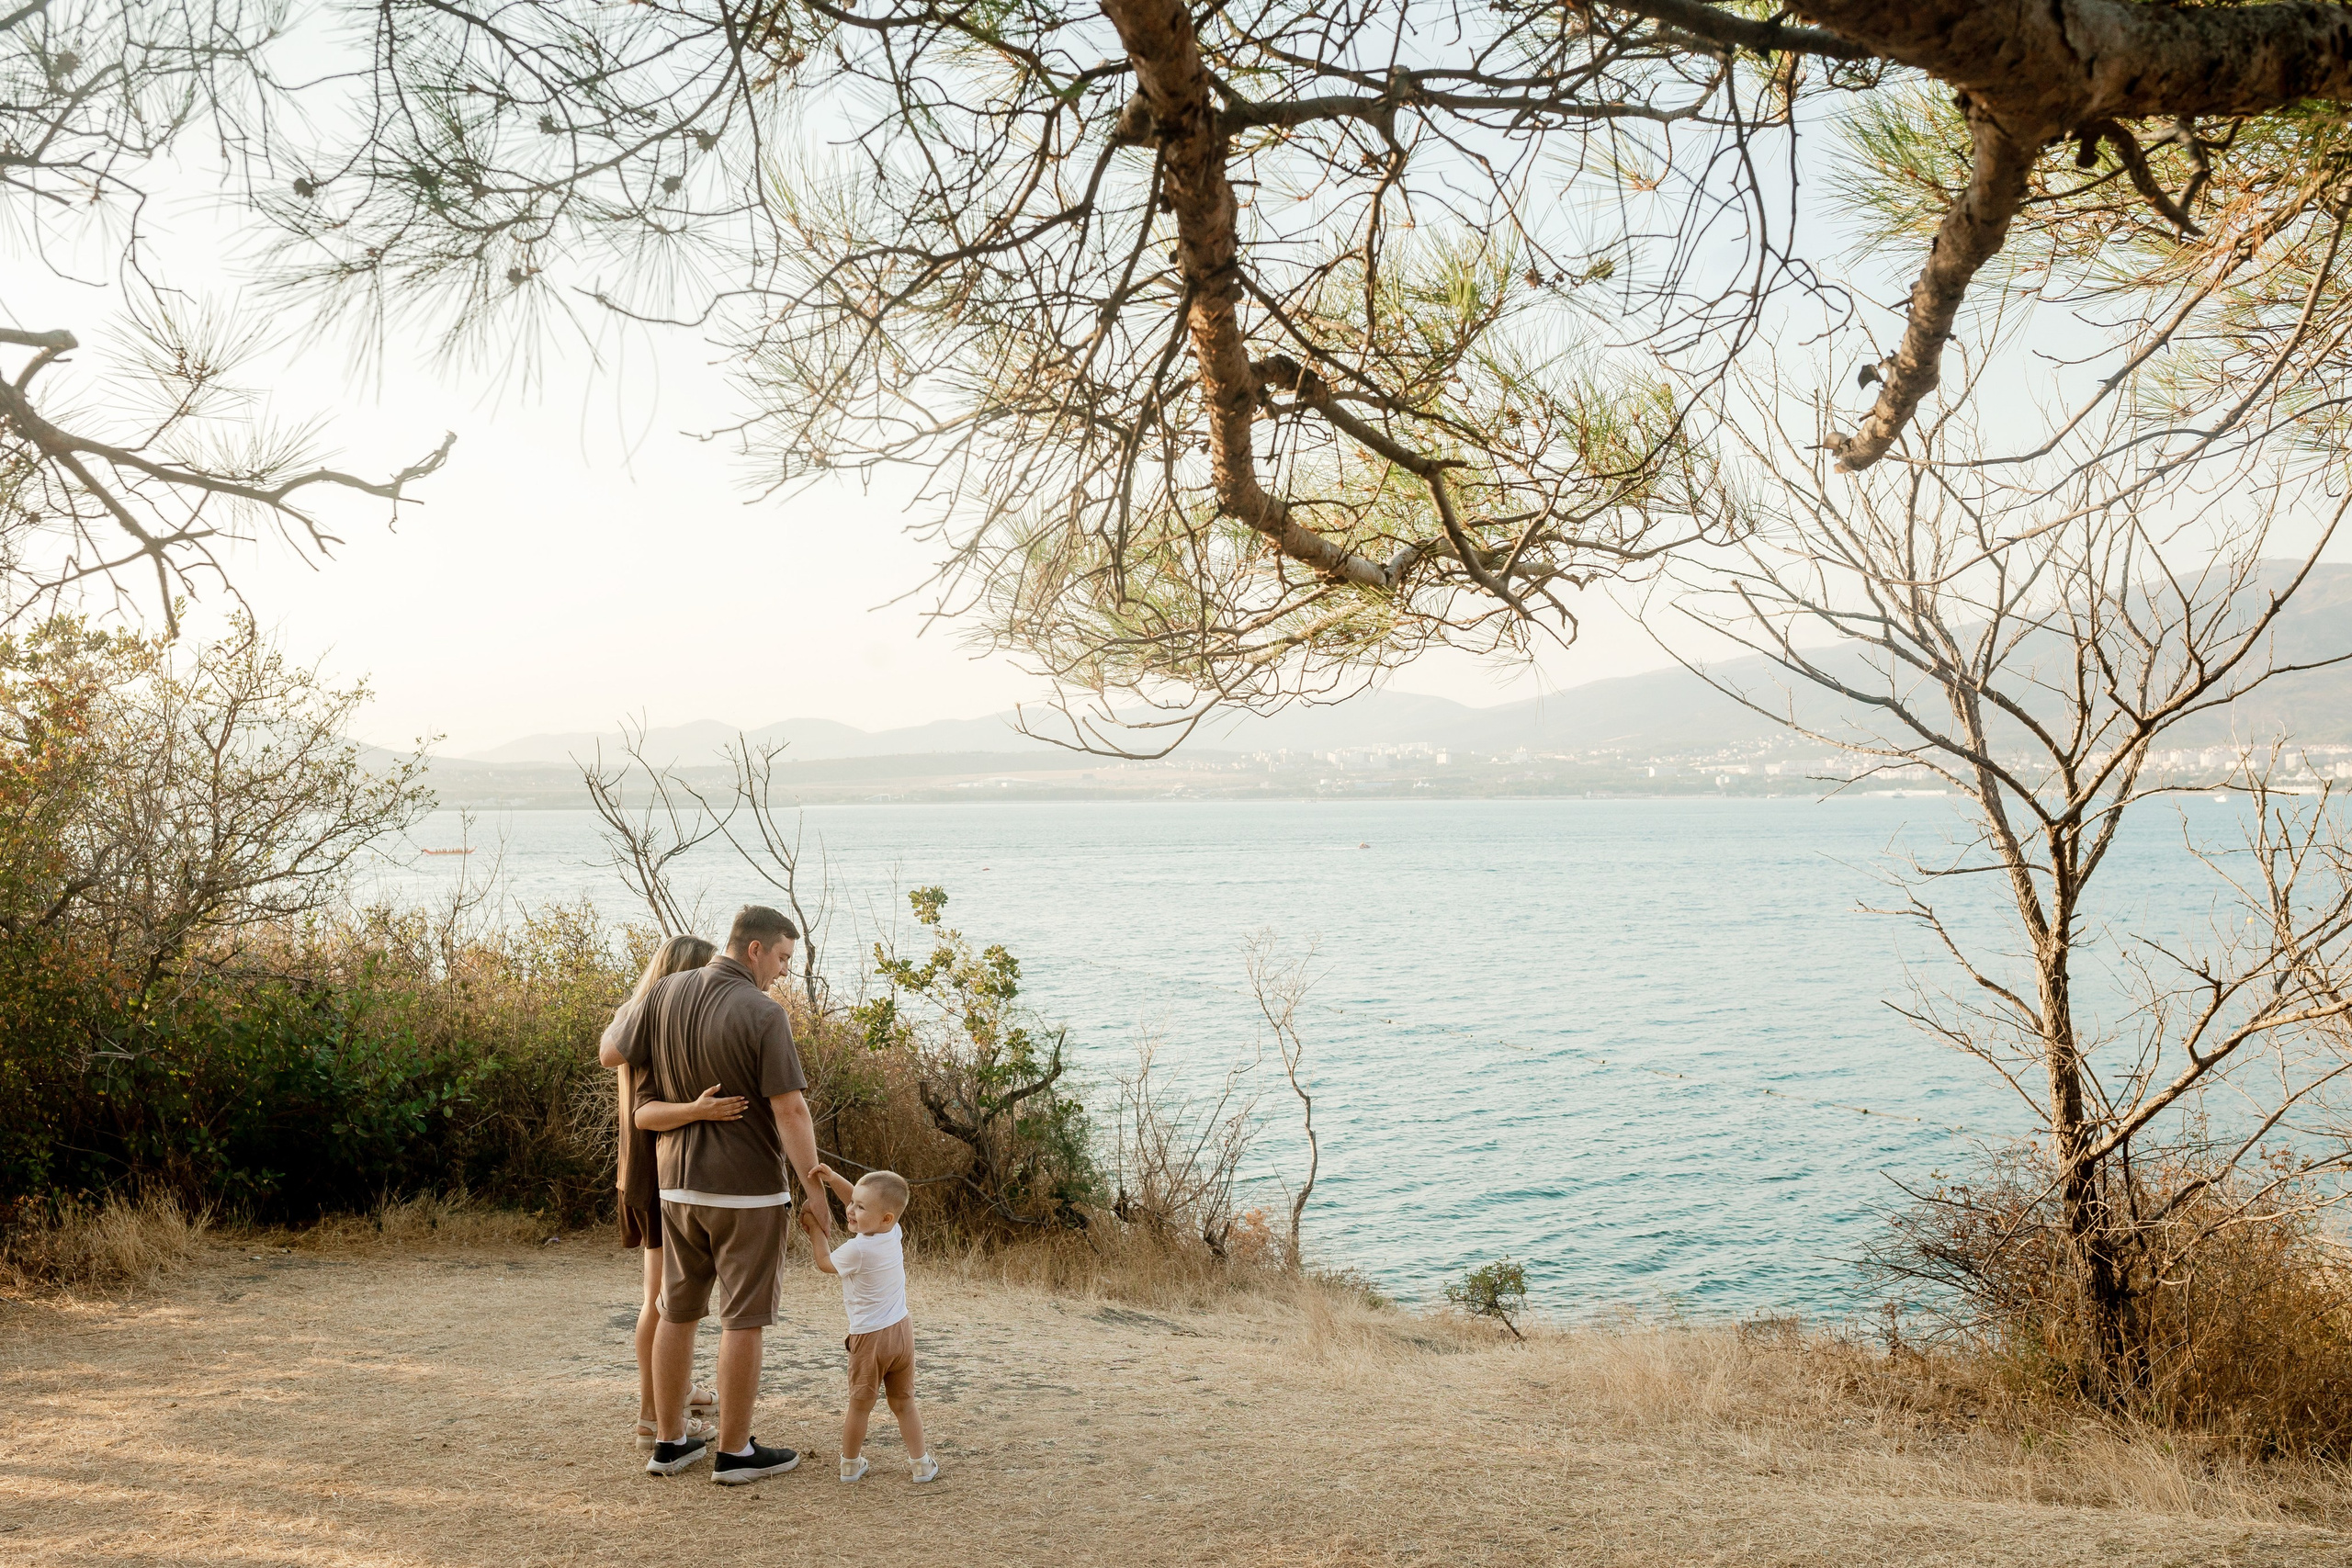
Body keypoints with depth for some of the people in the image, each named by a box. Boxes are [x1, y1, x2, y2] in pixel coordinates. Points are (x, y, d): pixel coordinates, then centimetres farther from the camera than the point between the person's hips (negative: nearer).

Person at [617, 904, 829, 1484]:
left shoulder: (665, 994, 0)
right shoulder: (763, 1014, -18)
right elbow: (791, 1111, -19)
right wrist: (816, 1192, -12)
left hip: (677, 1181, 6)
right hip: (748, 1187, -6)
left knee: (677, 1310, 15)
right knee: (743, 1319, 3)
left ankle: (669, 1442, 23)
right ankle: (735, 1452, 10)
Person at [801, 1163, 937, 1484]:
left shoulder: (857, 1249, -22)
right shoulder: (893, 1233, -4)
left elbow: (825, 1263, -1)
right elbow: (860, 1202, 11)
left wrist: (814, 1230, 9)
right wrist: (834, 1179, 2)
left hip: (870, 1337, -6)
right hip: (902, 1331, 6)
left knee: (859, 1406, 11)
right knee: (904, 1403, 16)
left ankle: (851, 1464, 25)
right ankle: (921, 1464, 18)